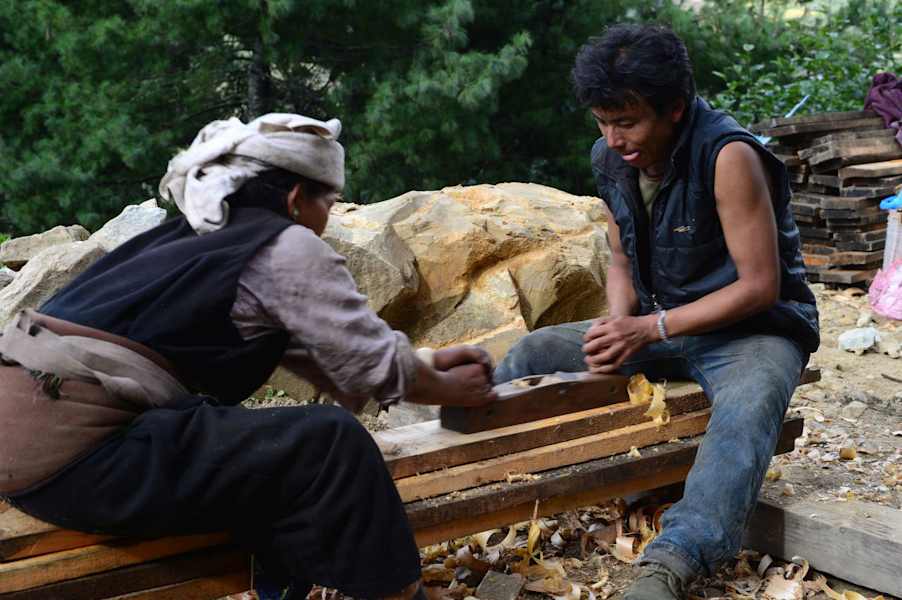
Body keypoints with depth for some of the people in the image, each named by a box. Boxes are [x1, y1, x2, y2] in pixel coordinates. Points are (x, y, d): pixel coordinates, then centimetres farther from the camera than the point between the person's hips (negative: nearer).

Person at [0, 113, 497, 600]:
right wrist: (449, 389, 20)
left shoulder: (202, 235, 22)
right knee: (332, 445, -11)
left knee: (267, 444, 23)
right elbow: (376, 365, 0)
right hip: (71, 447, -10)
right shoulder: (287, 246, -3)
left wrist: (425, 365, 30)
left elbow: (311, 349, 26)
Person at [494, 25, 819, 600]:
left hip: (754, 326, -7)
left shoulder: (729, 157, -24)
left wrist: (651, 329, -27)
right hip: (656, 324, 7)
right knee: (531, 355, -1)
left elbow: (760, 285, -23)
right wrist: (619, 324, -12)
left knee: (748, 406, -40)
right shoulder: (611, 159, -3)